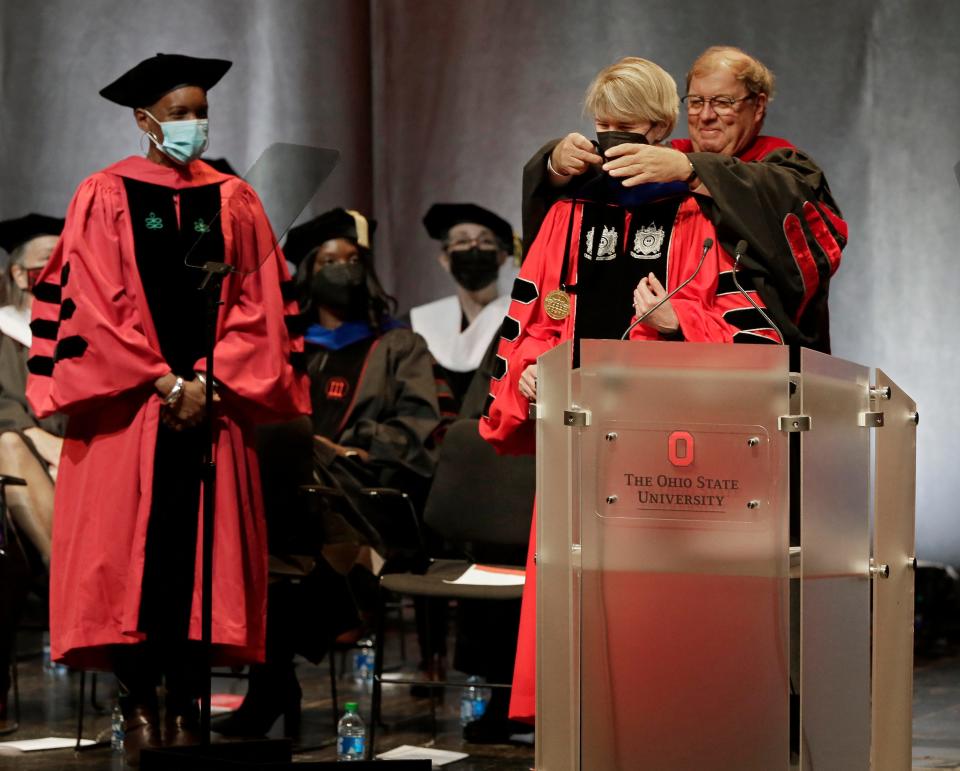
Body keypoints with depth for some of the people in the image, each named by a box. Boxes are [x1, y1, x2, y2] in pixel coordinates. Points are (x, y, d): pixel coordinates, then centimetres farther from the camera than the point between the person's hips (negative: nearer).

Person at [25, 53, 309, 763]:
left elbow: (256, 307, 6)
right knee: (132, 547, -6)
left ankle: (185, 704, 1)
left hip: (215, 405, 2)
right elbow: (97, 305, -4)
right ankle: (139, 705, 0)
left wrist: (208, 384, -7)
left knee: (202, 550, -2)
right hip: (127, 405, -2)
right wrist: (163, 383, -9)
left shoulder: (234, 203, 11)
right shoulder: (105, 198, 2)